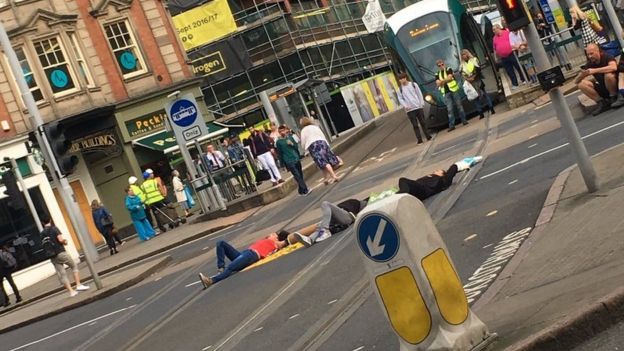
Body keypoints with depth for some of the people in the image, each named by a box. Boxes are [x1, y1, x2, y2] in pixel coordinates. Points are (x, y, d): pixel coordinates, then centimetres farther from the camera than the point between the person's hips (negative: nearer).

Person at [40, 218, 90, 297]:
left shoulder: (42, 234, 9)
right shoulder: (54, 229, -6)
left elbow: (43, 245, 12)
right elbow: (60, 240, -16)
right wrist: (65, 241, 7)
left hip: (52, 257, 5)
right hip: (60, 253, -5)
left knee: (61, 274, 5)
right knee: (74, 266, 11)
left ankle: (71, 291, 1)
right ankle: (78, 285, 1)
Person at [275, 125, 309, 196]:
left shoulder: (290, 137, 8)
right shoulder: (278, 142, -3)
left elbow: (297, 147, 12)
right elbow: (279, 154, -1)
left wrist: (292, 144, -10)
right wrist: (284, 164, -3)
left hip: (296, 159, 5)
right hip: (289, 162, -5)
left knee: (300, 175, 8)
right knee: (297, 176, -10)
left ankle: (301, 190, 18)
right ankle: (305, 190, -12)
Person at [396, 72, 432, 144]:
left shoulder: (413, 84, 4)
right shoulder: (400, 89, 3)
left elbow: (419, 94, 7)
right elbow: (400, 99, 2)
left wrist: (422, 103, 0)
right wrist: (405, 106, -13)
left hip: (418, 107, 0)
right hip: (410, 110, 0)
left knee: (423, 123, 5)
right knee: (415, 125, -2)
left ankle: (428, 136, 12)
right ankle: (419, 139, -2)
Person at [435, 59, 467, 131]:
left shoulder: (448, 69, 6)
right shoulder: (437, 74, 14)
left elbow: (449, 78, -10)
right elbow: (438, 84, 1)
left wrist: (442, 81, -2)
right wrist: (446, 80, -8)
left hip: (454, 90, -2)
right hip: (446, 93, 2)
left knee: (459, 106, 3)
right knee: (450, 109, -3)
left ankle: (464, 120, 12)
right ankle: (451, 125, -5)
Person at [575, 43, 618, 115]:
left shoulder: (606, 57, -15)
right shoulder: (590, 64, -1)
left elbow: (614, 67, -38)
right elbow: (576, 81, -1)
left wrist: (594, 71, -36)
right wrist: (582, 75, -26)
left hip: (614, 85, -5)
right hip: (602, 87, 5)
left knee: (608, 75, -36)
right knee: (581, 84, -14)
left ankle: (614, 98, -12)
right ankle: (601, 103, -11)